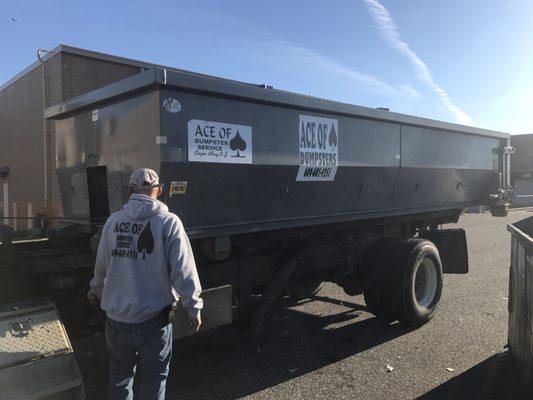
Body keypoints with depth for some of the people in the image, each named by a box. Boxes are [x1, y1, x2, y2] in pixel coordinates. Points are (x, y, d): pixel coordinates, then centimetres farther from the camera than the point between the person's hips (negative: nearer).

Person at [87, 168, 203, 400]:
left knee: (120, 374, 22)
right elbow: (183, 272, -14)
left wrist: (96, 290, 30)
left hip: (116, 316, 4)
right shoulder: (168, 222, -13)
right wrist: (194, 308, -3)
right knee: (154, 377, 14)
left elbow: (101, 266, 11)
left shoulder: (113, 221, -1)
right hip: (153, 317, -4)